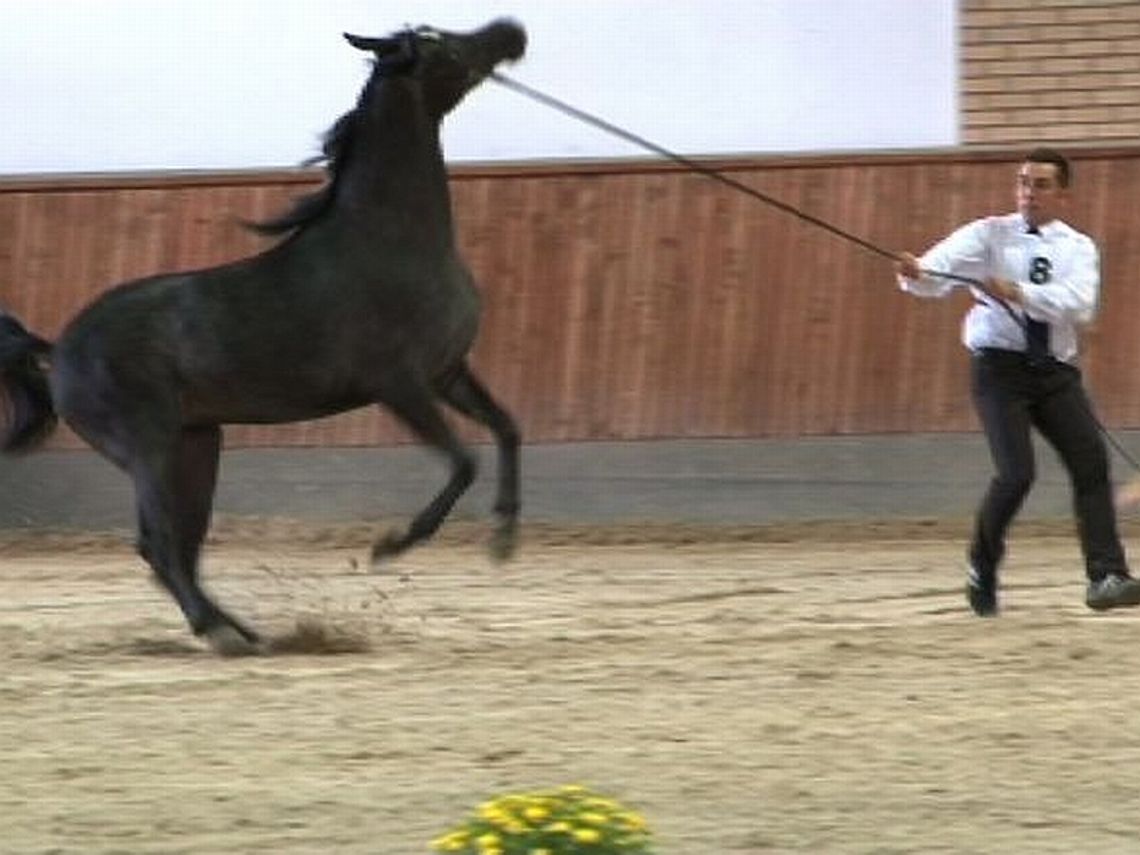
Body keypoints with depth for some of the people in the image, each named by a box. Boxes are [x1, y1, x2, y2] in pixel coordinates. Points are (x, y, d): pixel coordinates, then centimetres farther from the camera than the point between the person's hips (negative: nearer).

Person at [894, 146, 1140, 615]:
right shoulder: (991, 235, 0)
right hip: (1000, 366, -3)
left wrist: (1019, 293, -29)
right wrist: (915, 273, -40)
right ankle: (982, 570, 8)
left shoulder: (1077, 248, 4)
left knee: (1091, 463, -11)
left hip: (1055, 370, 3)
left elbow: (1078, 305, -15)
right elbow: (940, 271, -16)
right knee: (1016, 473, -15)